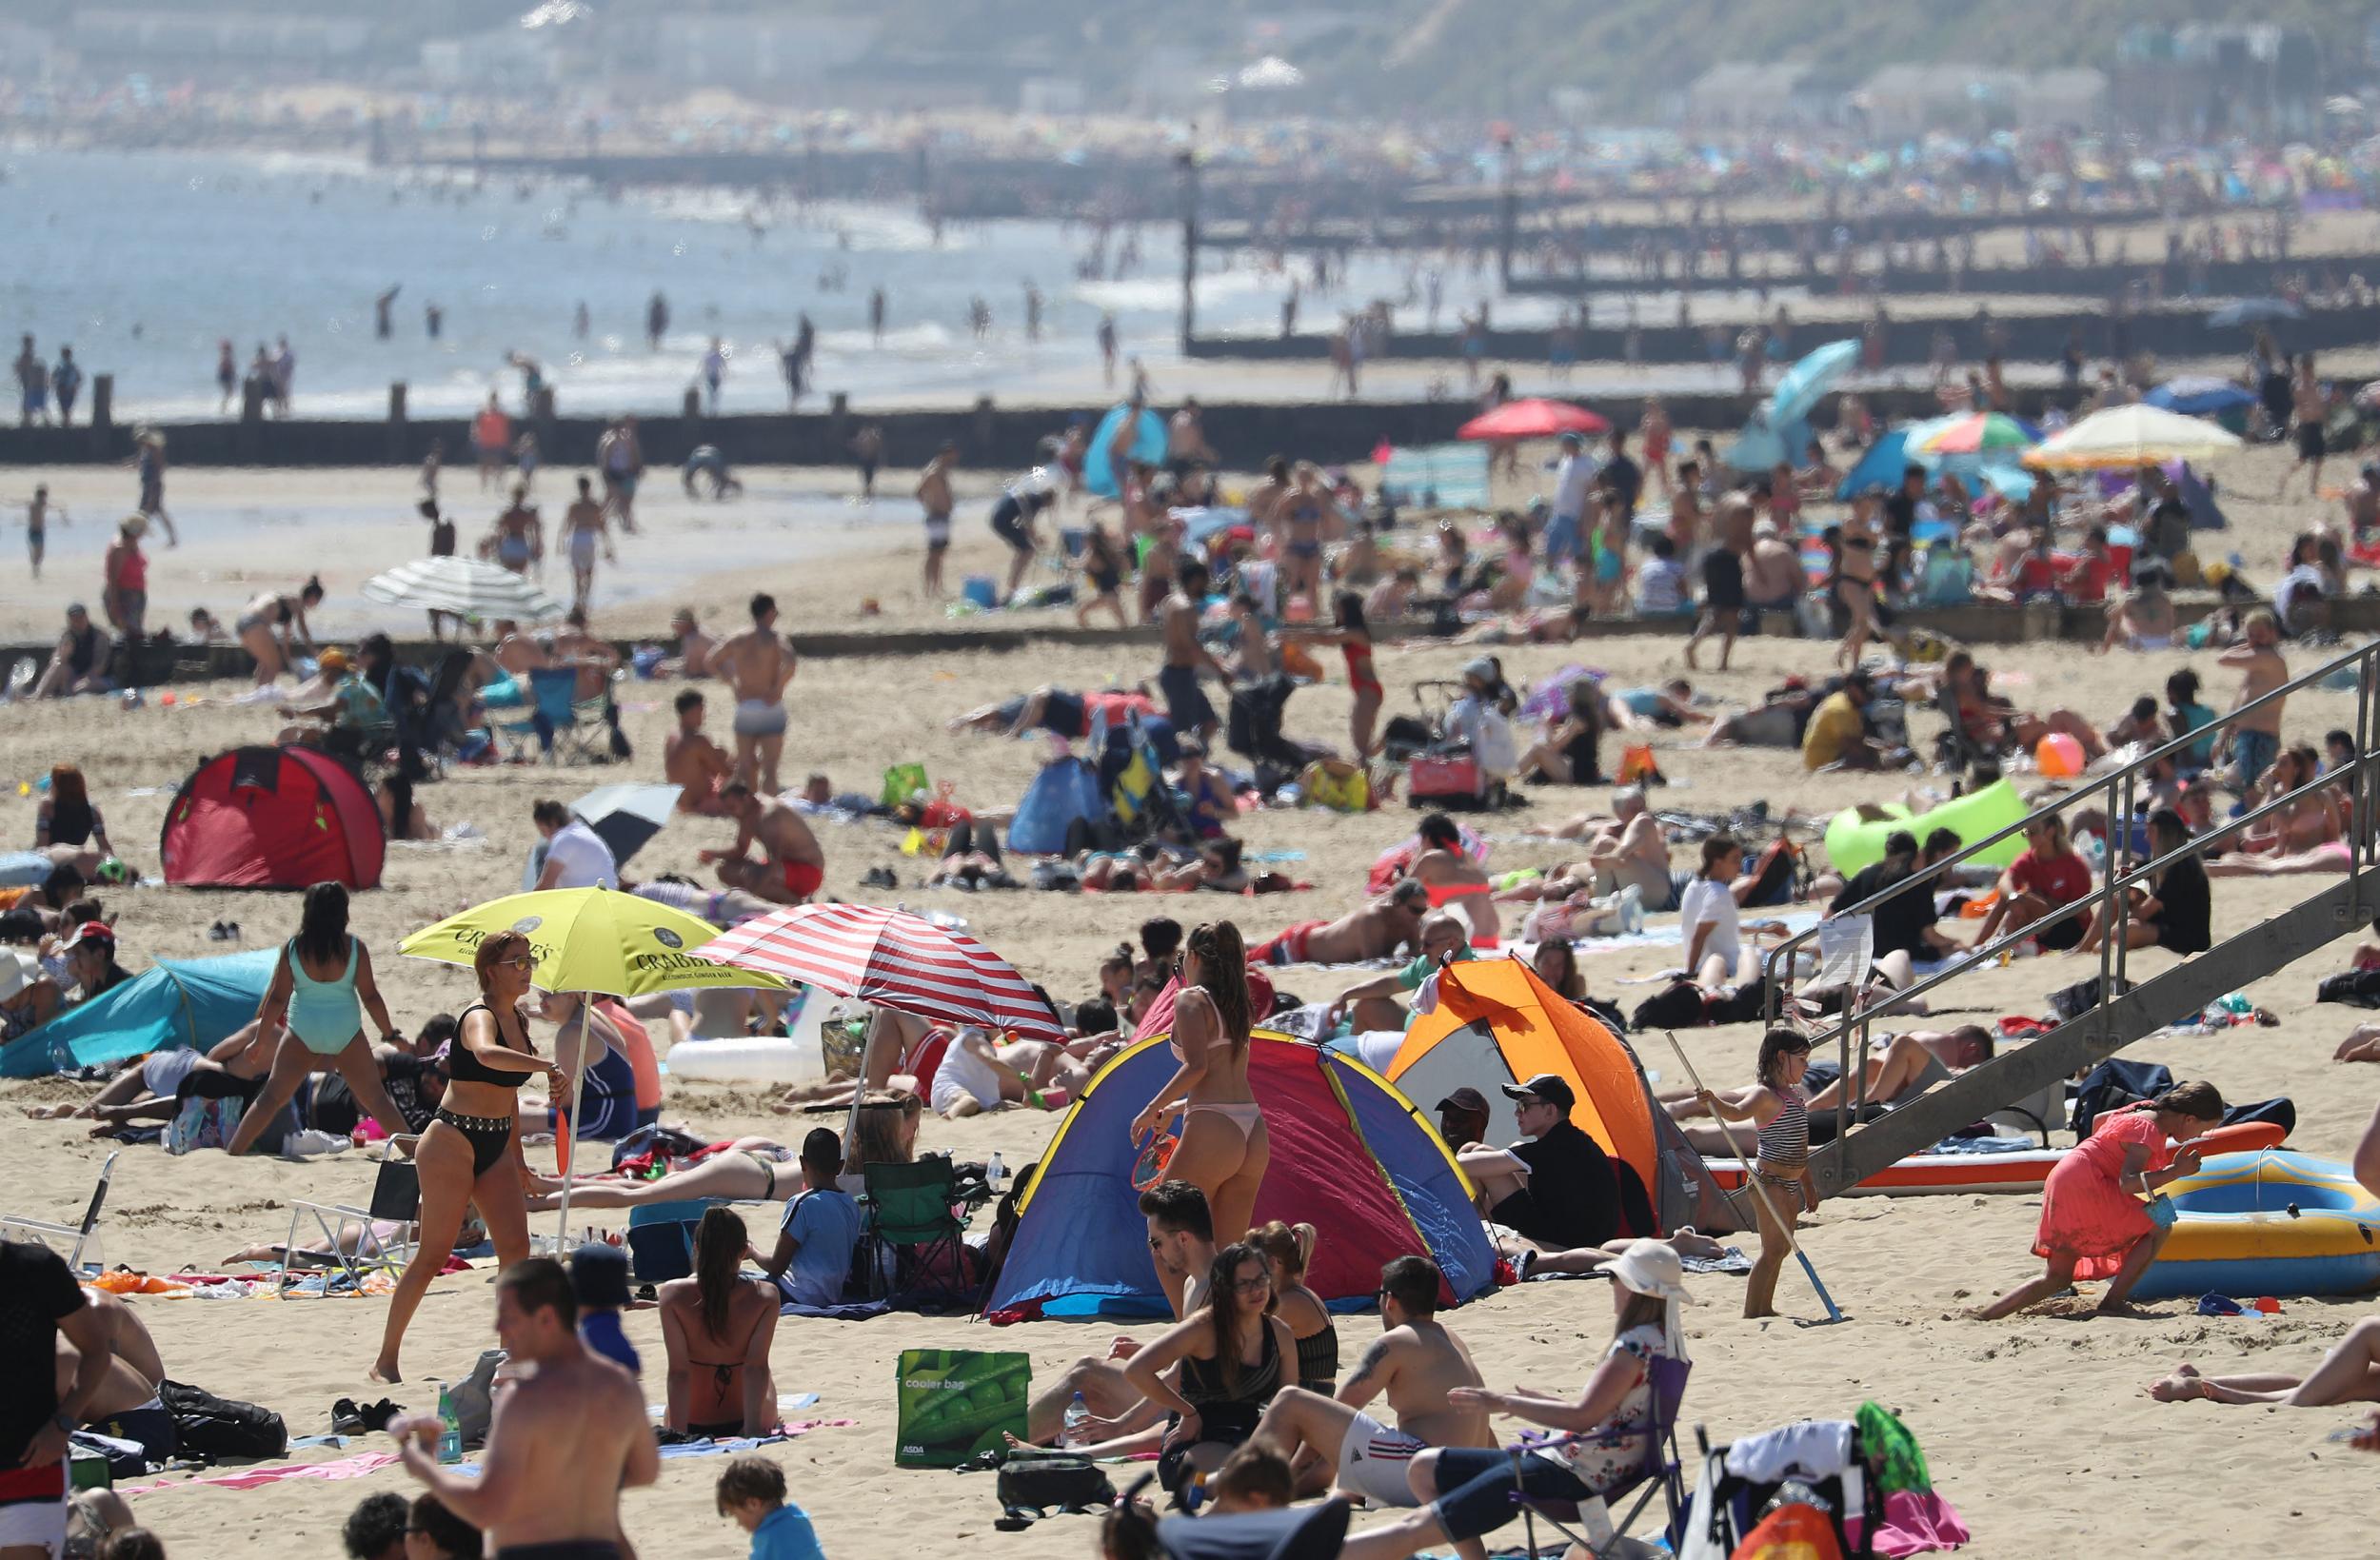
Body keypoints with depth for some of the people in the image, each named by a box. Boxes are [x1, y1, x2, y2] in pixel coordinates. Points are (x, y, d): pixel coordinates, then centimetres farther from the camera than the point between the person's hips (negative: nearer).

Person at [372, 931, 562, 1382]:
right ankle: (386, 1359, 3)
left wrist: (517, 1158, 24)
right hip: (453, 1140, -8)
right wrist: (549, 1067, -47)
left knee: (516, 1247, -4)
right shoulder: (480, 1017, -15)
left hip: (496, 1149, 8)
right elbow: (487, 1054, -40)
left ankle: (513, 1350, -1)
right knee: (434, 1253, -5)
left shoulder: (517, 1021, 12)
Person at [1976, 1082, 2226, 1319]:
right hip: (2087, 1186, -10)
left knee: (2057, 1279, 13)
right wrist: (2175, 1171, -26)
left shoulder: (2145, 1109, 15)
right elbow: (2127, 1183, -26)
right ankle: (2112, 1302, -11)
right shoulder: (2148, 1131, -14)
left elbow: (2099, 1120, 34)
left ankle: (1983, 1317, 3)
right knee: (2158, 1227, -8)